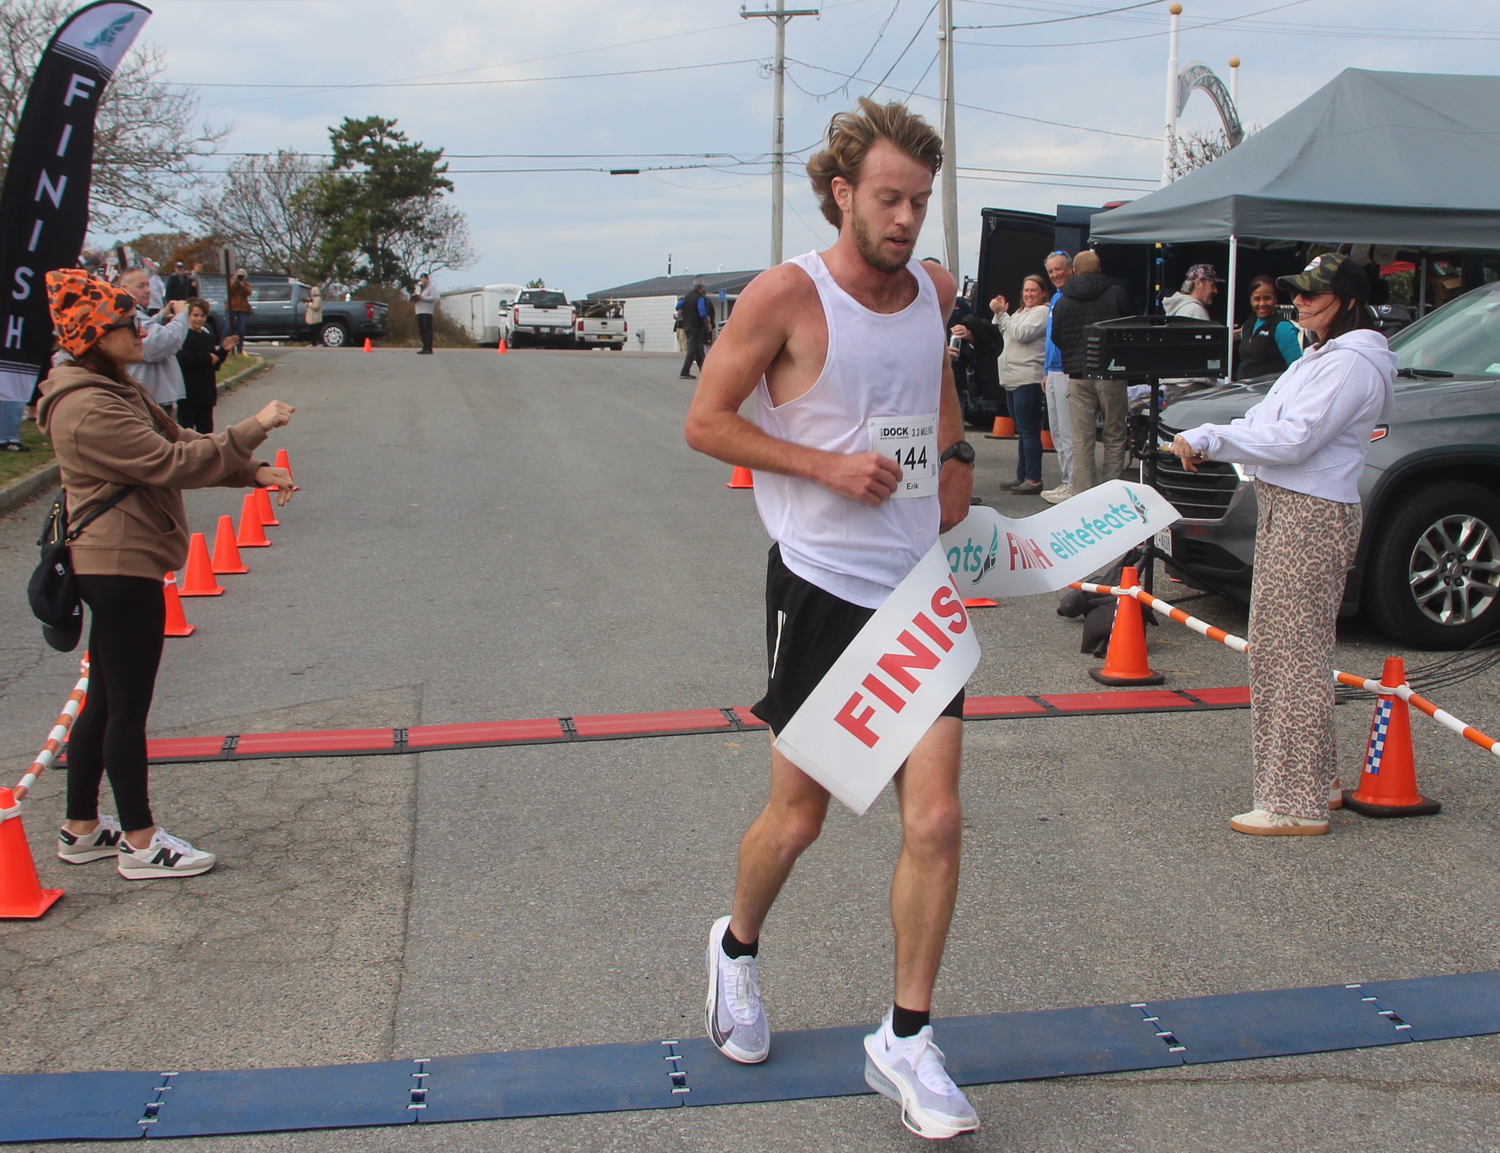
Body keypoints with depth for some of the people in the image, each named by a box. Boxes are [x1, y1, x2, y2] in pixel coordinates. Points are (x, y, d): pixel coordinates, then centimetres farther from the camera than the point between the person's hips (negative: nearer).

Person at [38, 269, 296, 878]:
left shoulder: (113, 391, 13)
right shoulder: (90, 409, -20)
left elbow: (176, 439, 13)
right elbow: (170, 462, -25)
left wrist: (252, 471, 2)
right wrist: (251, 430, -20)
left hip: (116, 565, 11)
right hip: (121, 566, -11)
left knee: (105, 701, 17)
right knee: (128, 707, -1)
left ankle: (81, 828, 28)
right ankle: (140, 842, 10)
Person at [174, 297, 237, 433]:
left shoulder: (208, 335, 13)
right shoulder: (184, 336, -13)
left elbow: (215, 363, 18)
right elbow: (184, 361, -26)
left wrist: (224, 350, 2)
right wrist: (208, 358, -16)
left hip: (207, 391, 8)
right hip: (189, 392, -8)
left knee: (206, 427, 14)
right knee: (186, 425, -3)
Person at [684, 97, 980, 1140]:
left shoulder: (934, 290, 7)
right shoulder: (787, 294, -11)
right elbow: (705, 421, -8)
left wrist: (954, 451, 10)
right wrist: (825, 464, -18)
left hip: (920, 587, 4)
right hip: (822, 586, -4)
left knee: (936, 820, -3)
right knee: (799, 816, 10)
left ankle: (906, 1040, 13)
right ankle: (738, 946, 42)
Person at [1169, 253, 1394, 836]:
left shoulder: (1352, 363, -13)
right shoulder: (1322, 357, 20)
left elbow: (1293, 439, -21)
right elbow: (1266, 422, 15)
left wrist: (1210, 438, -16)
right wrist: (1206, 441, -2)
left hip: (1311, 521, -11)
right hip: (1284, 510, 11)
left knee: (1296, 656, -9)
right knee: (1276, 650, 14)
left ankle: (1297, 805, -5)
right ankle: (1310, 781, 24)